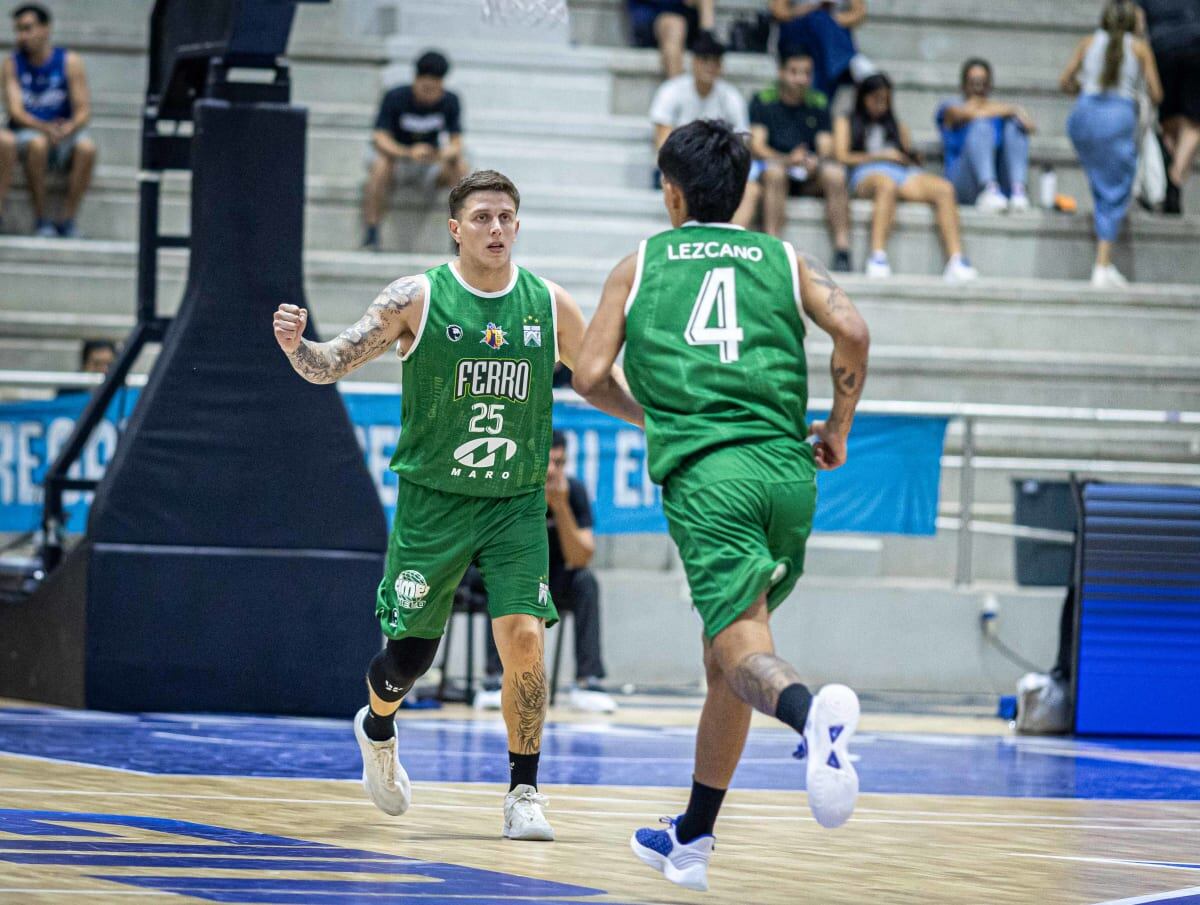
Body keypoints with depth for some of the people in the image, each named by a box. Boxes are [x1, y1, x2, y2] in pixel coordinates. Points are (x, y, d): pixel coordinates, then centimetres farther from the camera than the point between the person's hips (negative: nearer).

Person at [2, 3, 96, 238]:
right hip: (28, 131, -1)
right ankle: (40, 220, -26)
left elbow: (84, 110, -4)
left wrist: (69, 128, -27)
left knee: (86, 147, -32)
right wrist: (46, 128, -26)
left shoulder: (70, 62, 1)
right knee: (37, 144, -36)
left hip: (66, 133, 1)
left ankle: (68, 220, -26)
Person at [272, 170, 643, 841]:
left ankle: (525, 793, 1)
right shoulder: (417, 299, -9)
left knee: (524, 640, -14)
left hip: (516, 506, 1)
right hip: (433, 502, -1)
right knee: (409, 655, 3)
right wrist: (298, 346, -30)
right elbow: (330, 367, -8)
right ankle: (378, 728, 40)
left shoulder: (550, 306, -1)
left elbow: (600, 383, 13)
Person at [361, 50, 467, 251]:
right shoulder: (395, 98, -18)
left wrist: (447, 153, -39)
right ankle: (371, 232, -32)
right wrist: (408, 153, -45)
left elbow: (456, 142, -12)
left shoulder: (450, 101, -11)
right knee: (380, 165, -36)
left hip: (431, 161, 2)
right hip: (396, 153, -2)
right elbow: (380, 139, -26)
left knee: (460, 166, -26)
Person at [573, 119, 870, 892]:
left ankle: (815, 712, -52)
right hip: (788, 467, 3)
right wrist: (838, 429, 13)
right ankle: (692, 840, 26)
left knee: (739, 646, -16)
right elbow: (851, 330, 0)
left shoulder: (640, 265, 16)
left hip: (704, 473, -3)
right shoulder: (784, 260, 18)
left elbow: (591, 377, 10)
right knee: (731, 651, 18)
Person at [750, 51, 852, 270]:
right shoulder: (763, 101, 5)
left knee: (835, 172, -30)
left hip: (811, 179, 2)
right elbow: (757, 146, -6)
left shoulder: (819, 103, 13)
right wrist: (788, 159, -24)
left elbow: (826, 149, 5)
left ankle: (842, 248, -32)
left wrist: (816, 162, -20)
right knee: (775, 170, -37)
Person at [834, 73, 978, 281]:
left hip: (902, 171, 4)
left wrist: (909, 158, 0)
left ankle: (956, 261, -42)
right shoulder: (845, 123, 24)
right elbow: (842, 156, 7)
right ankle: (878, 258, -54)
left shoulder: (897, 127, 36)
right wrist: (879, 156, 1)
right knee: (887, 185, -43)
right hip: (867, 173, -4)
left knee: (944, 188, -28)